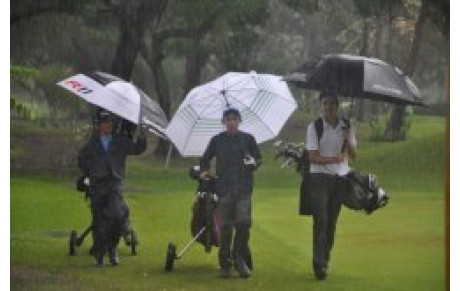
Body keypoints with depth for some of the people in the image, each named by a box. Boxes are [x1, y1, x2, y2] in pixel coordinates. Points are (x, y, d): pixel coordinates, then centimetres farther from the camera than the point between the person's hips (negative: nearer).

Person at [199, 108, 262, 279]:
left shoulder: (248, 139, 8)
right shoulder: (217, 140, 10)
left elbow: (258, 158, 13)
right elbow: (205, 159, 19)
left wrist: (254, 163, -8)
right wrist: (204, 171, 1)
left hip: (243, 188, 0)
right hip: (224, 188, 0)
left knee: (243, 222, -12)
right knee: (225, 227, 0)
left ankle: (240, 259, 3)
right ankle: (225, 264, 7)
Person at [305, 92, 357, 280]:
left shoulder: (346, 127, 7)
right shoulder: (314, 127, -4)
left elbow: (353, 155, 4)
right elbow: (313, 157, -9)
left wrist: (348, 140, -14)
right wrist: (336, 159, -18)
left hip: (340, 179, 4)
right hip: (320, 178, -4)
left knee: (332, 221, 5)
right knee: (321, 220, -12)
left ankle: (324, 261, 13)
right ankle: (319, 264, -13)